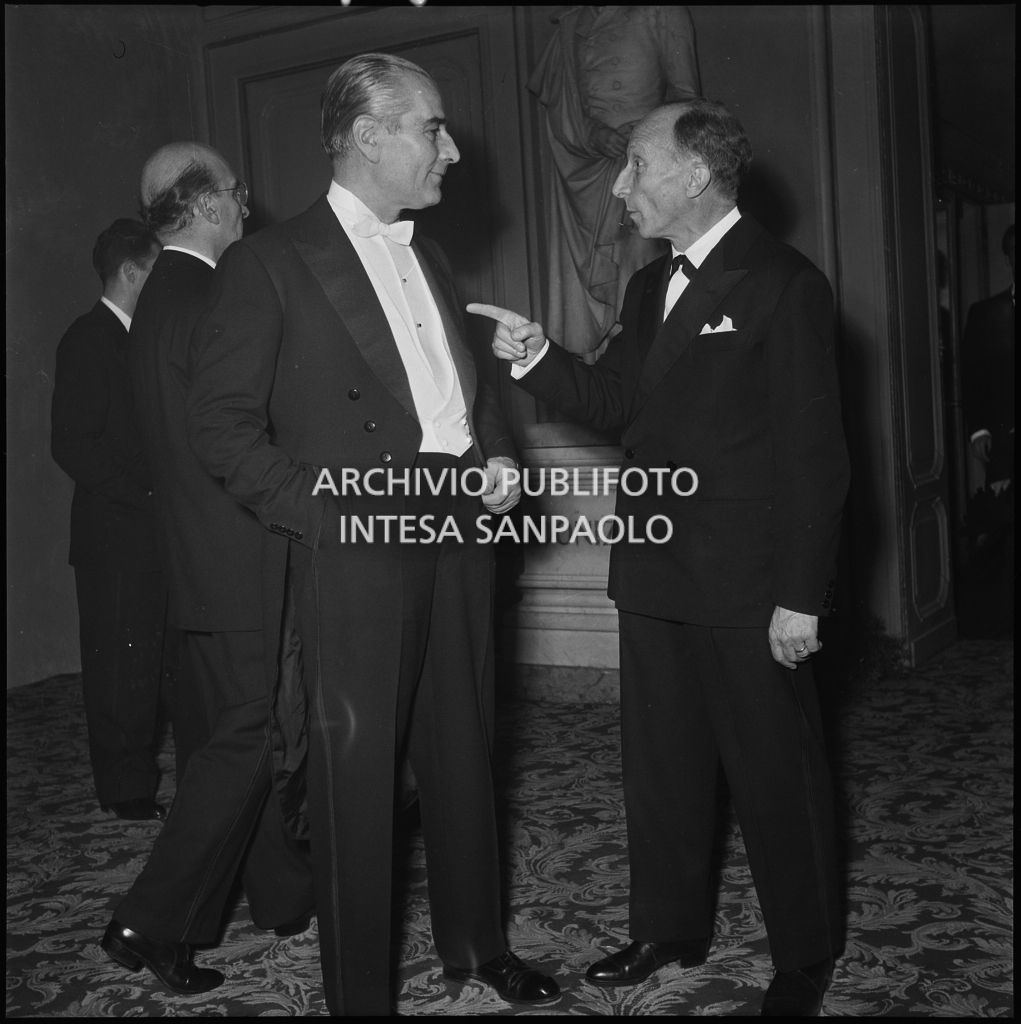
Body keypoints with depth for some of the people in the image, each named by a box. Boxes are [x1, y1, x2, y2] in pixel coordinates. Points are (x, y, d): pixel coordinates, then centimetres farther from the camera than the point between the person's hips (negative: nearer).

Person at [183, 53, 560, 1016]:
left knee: (462, 749, 15)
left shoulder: (428, 259, 17)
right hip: (353, 551, -6)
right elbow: (221, 423, -9)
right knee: (355, 771, 1)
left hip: (455, 535, 7)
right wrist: (325, 512, -16)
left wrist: (497, 454, 7)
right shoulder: (270, 262, -5)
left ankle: (475, 942, 33)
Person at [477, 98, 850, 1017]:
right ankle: (669, 929, 34)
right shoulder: (650, 287, 13)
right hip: (655, 577, 7)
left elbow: (814, 452, -14)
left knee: (775, 773, 7)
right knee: (659, 764, 16)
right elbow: (614, 403, 14)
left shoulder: (783, 285, -11)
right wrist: (536, 356, -3)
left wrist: (802, 596, -16)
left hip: (748, 588, -7)